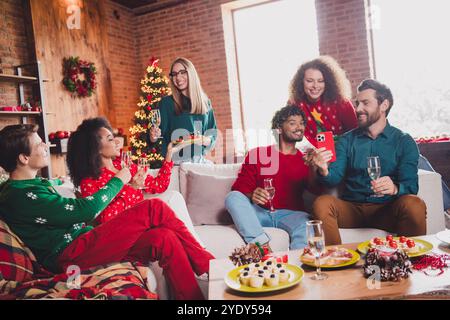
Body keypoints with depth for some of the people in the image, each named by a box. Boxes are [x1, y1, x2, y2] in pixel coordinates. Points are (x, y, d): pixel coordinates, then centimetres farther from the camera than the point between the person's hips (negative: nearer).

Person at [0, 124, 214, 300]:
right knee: (154, 208, -21)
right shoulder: (20, 196, -13)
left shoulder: (36, 184, 19)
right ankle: (211, 267, -11)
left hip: (80, 242, 9)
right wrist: (118, 181, -3)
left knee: (164, 238, -12)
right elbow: (85, 210, -16)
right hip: (70, 256, -9)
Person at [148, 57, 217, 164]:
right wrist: (153, 136, -20)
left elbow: (213, 133, 13)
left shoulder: (205, 102, 10)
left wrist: (203, 140, -7)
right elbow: (153, 139, 2)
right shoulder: (166, 102, 3)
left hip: (200, 160, 3)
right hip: (175, 162, -2)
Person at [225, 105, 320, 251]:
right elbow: (239, 188, 4)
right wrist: (251, 196, -19)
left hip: (290, 213, 0)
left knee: (306, 226, -33)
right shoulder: (257, 154, 12)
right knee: (233, 197, -27)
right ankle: (263, 246, -34)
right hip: (259, 212, 1)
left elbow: (318, 190, -2)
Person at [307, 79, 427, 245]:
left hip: (387, 209, -1)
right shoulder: (347, 140, 11)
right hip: (352, 208, 1)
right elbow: (335, 177, -1)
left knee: (414, 205, -31)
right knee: (322, 203, -27)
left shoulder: (404, 142, 6)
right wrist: (324, 171, -26)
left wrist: (395, 188, -29)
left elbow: (411, 186, -5)